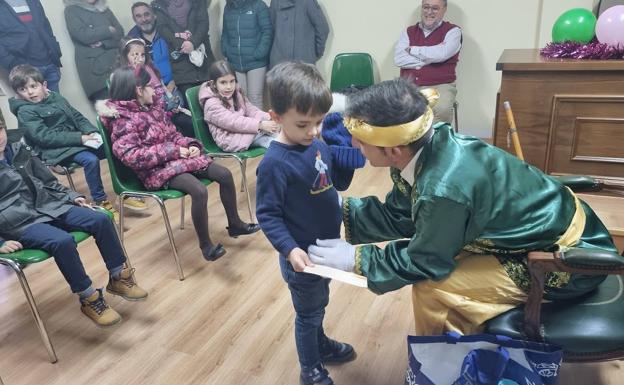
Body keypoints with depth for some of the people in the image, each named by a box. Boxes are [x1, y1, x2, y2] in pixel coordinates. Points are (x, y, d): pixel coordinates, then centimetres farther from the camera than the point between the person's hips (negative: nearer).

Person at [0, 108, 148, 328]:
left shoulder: (20, 151, 14)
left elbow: (49, 182, 21)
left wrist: (73, 196, 7)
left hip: (49, 206, 6)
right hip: (19, 224, -6)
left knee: (101, 220, -15)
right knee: (63, 241, -34)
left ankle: (118, 278, -1)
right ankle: (89, 300, -18)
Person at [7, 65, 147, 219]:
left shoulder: (56, 97, 13)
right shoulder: (25, 111, -7)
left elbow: (78, 117, 14)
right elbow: (44, 137, -17)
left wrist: (91, 132, -7)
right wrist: (80, 138, -23)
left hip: (76, 139, 7)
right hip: (55, 149, -7)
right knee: (91, 160, -33)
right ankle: (101, 202, -18)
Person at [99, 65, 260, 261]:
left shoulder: (154, 106, 11)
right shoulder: (123, 119, -13)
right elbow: (130, 156, -24)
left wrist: (191, 144, -3)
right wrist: (171, 151, -22)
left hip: (176, 157, 8)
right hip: (156, 169, -8)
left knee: (224, 174, -2)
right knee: (199, 190, -31)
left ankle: (235, 224, 13)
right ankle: (206, 245, -14)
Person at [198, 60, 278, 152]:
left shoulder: (236, 94, 10)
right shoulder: (212, 104, -17)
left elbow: (250, 109, 6)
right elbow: (233, 122, -25)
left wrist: (267, 118, -14)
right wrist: (260, 124, -31)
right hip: (229, 141, -7)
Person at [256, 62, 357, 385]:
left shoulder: (319, 145, -3)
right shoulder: (275, 163, -25)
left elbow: (339, 183, 7)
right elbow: (268, 215, -21)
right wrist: (289, 249, -31)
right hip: (302, 254, -7)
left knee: (318, 305, 29)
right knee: (308, 312, 15)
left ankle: (321, 345, 54)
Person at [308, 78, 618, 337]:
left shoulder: (445, 188, -36)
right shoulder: (427, 146, -11)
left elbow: (425, 262, -19)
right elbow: (397, 216, 2)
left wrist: (356, 259, -13)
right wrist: (340, 208, 0)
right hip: (549, 226, 9)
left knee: (432, 288, -17)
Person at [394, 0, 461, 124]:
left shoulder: (453, 31, 5)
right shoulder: (409, 32, 13)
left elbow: (441, 54, -15)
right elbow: (398, 59, -4)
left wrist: (412, 50, -3)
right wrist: (430, 58, -8)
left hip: (440, 86, -2)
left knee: (442, 109, -33)